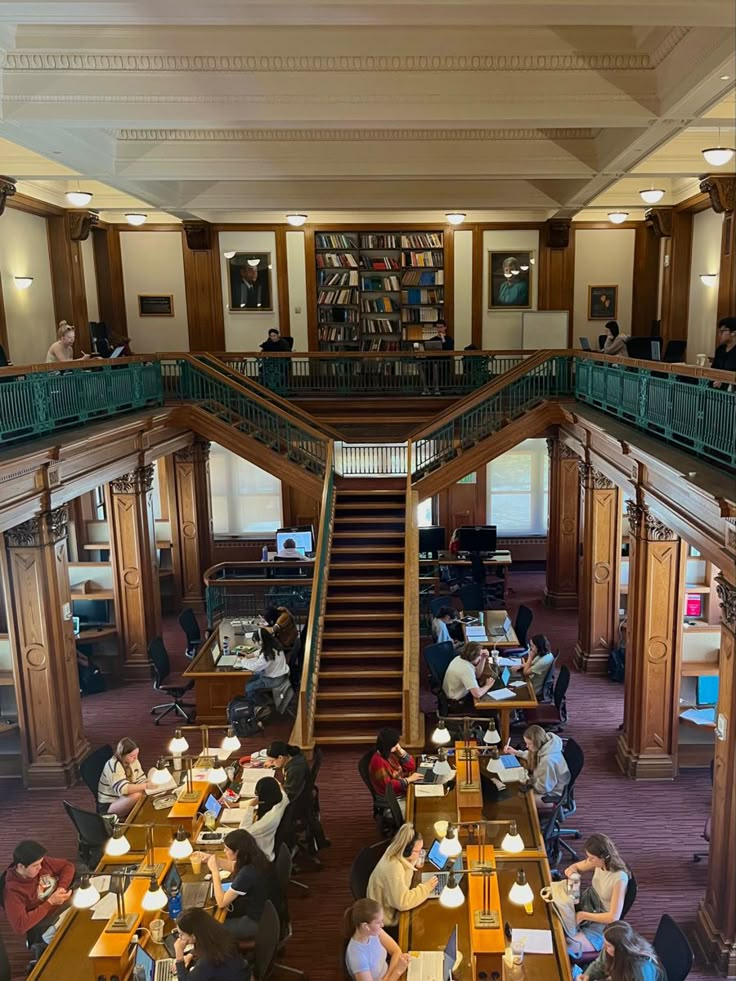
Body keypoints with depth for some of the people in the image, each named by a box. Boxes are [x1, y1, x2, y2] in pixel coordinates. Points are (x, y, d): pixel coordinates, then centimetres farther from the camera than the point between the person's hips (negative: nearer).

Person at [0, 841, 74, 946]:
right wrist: (50, 902, -25)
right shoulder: (12, 890, -21)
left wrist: (61, 887, -14)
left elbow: (67, 866, 6)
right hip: (48, 927, -6)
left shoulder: (40, 862, -7)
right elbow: (19, 926, -27)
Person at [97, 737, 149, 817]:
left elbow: (141, 781, 1)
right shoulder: (113, 765, -23)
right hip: (108, 805, -7)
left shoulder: (134, 761, 1)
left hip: (125, 800, 7)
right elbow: (123, 789, -33)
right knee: (137, 795, -33)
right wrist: (146, 786, -36)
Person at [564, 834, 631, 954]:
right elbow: (576, 866, 13)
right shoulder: (599, 863, -7)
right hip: (589, 909, 7)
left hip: (602, 926, -7)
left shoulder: (619, 878, -27)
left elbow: (613, 917, -26)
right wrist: (571, 870, -11)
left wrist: (583, 915, -22)